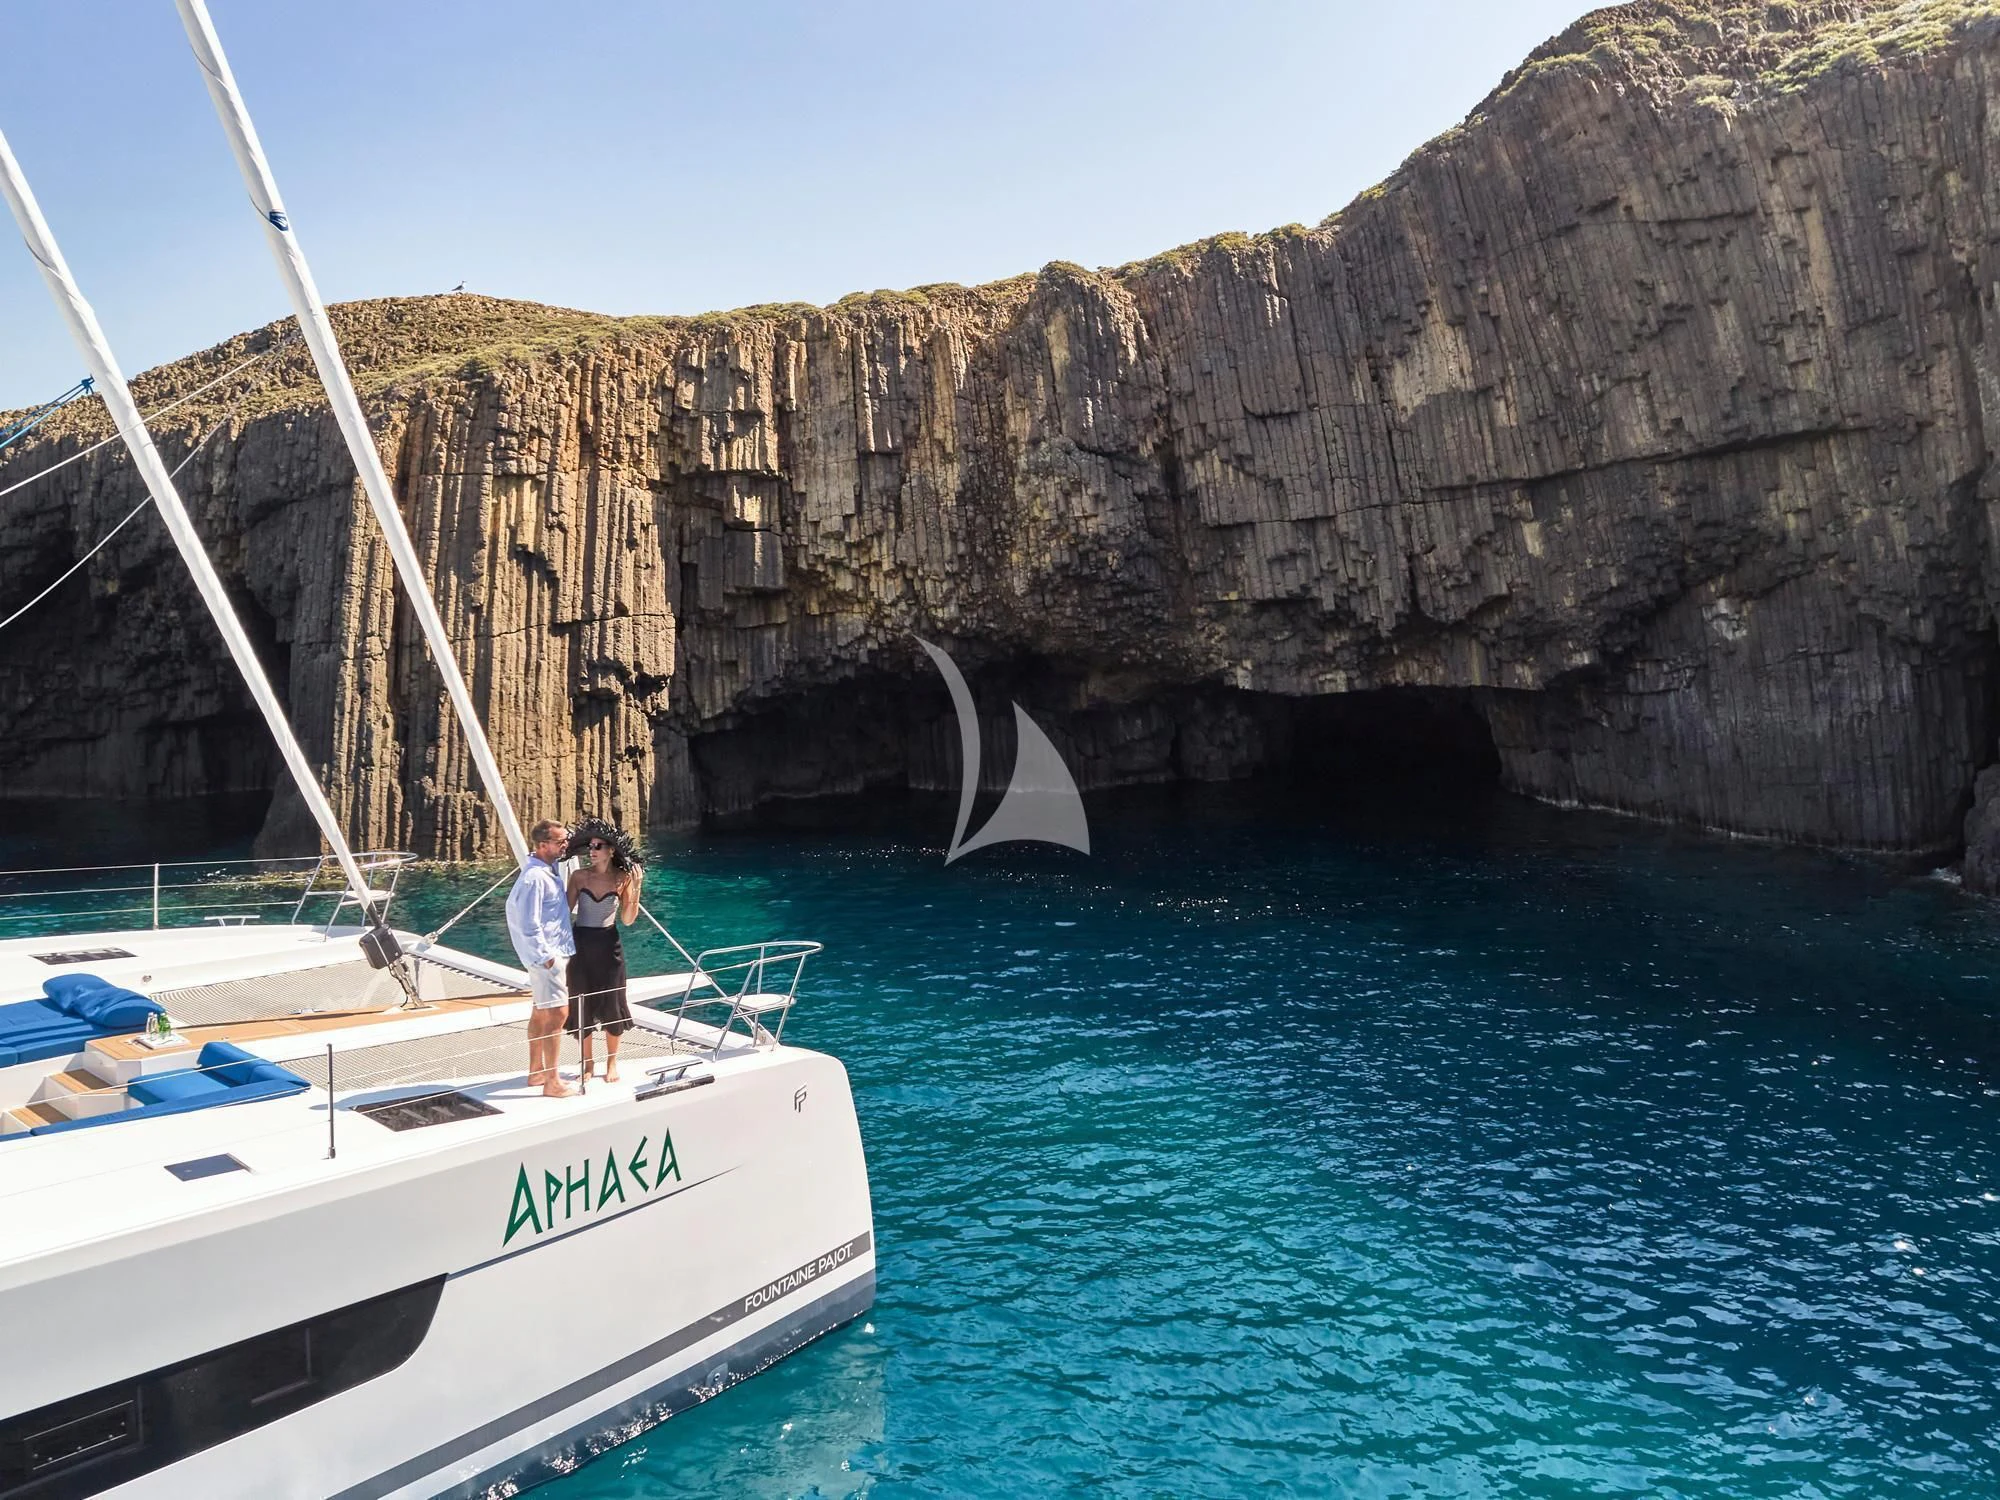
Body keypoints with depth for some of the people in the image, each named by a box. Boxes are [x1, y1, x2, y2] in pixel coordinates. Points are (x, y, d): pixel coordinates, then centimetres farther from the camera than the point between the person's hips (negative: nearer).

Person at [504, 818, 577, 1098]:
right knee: (557, 1014, -10)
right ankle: (552, 1082, -7)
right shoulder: (534, 877, -19)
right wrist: (546, 956, -20)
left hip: (554, 951, 10)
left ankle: (536, 1072, 27)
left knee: (541, 1012, 17)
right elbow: (529, 924, -21)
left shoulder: (548, 870, 10)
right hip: (546, 954, -10)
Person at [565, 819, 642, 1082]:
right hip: (581, 944, 1)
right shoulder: (579, 876, -3)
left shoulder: (622, 878, -4)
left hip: (609, 945, -1)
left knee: (611, 1004, 5)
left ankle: (612, 1063, 22)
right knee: (581, 1005, 6)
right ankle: (587, 1063, 21)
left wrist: (636, 888, -15)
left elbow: (627, 919, -6)